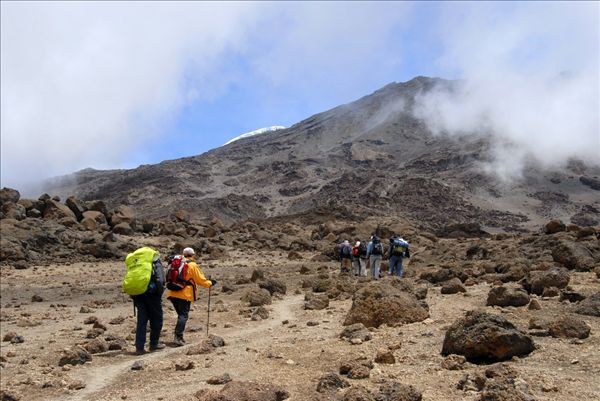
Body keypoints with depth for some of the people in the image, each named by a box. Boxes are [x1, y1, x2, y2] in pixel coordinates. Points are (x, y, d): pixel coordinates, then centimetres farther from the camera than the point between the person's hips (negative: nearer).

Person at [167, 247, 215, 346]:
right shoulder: (193, 265, -4)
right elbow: (201, 280, -2)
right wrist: (210, 283, 13)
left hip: (173, 293, 6)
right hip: (185, 294, -6)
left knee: (181, 315, 17)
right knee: (183, 315, -4)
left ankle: (179, 336, 15)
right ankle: (178, 337, -15)